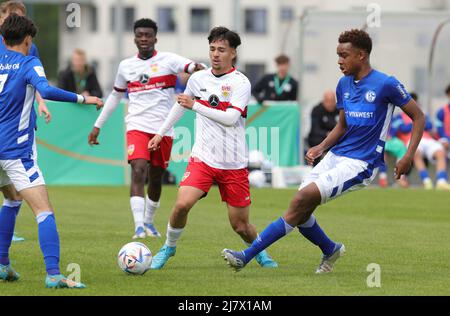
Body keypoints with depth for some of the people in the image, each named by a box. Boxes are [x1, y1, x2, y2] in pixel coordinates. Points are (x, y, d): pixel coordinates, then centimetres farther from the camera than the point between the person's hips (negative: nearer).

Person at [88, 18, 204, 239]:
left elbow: (191, 66, -20)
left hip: (163, 128, 0)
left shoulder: (167, 60, -1)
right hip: (137, 126, 0)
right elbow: (115, 96, 24)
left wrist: (198, 68, -46)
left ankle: (148, 221, 33)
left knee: (156, 179, 10)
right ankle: (138, 226, -26)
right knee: (138, 171, -20)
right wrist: (97, 126, 25)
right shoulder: (126, 66, 10)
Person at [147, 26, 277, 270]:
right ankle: (168, 247, 2)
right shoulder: (198, 78, 6)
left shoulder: (240, 83, -8)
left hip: (234, 164, -2)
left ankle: (259, 252, 34)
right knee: (182, 204, -21)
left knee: (240, 225, 3)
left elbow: (230, 118, -20)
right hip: (202, 158, 2)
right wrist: (161, 132, 28)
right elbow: (181, 104, 26)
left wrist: (195, 105, -17)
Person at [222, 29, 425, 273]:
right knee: (300, 213, -4)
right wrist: (321, 148, 1)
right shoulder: (344, 84, 10)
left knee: (304, 198, -21)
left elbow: (418, 117, -2)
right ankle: (330, 250, 27)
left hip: (360, 164, -7)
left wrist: (408, 157, -12)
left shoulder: (386, 84, -10)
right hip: (336, 156, 7)